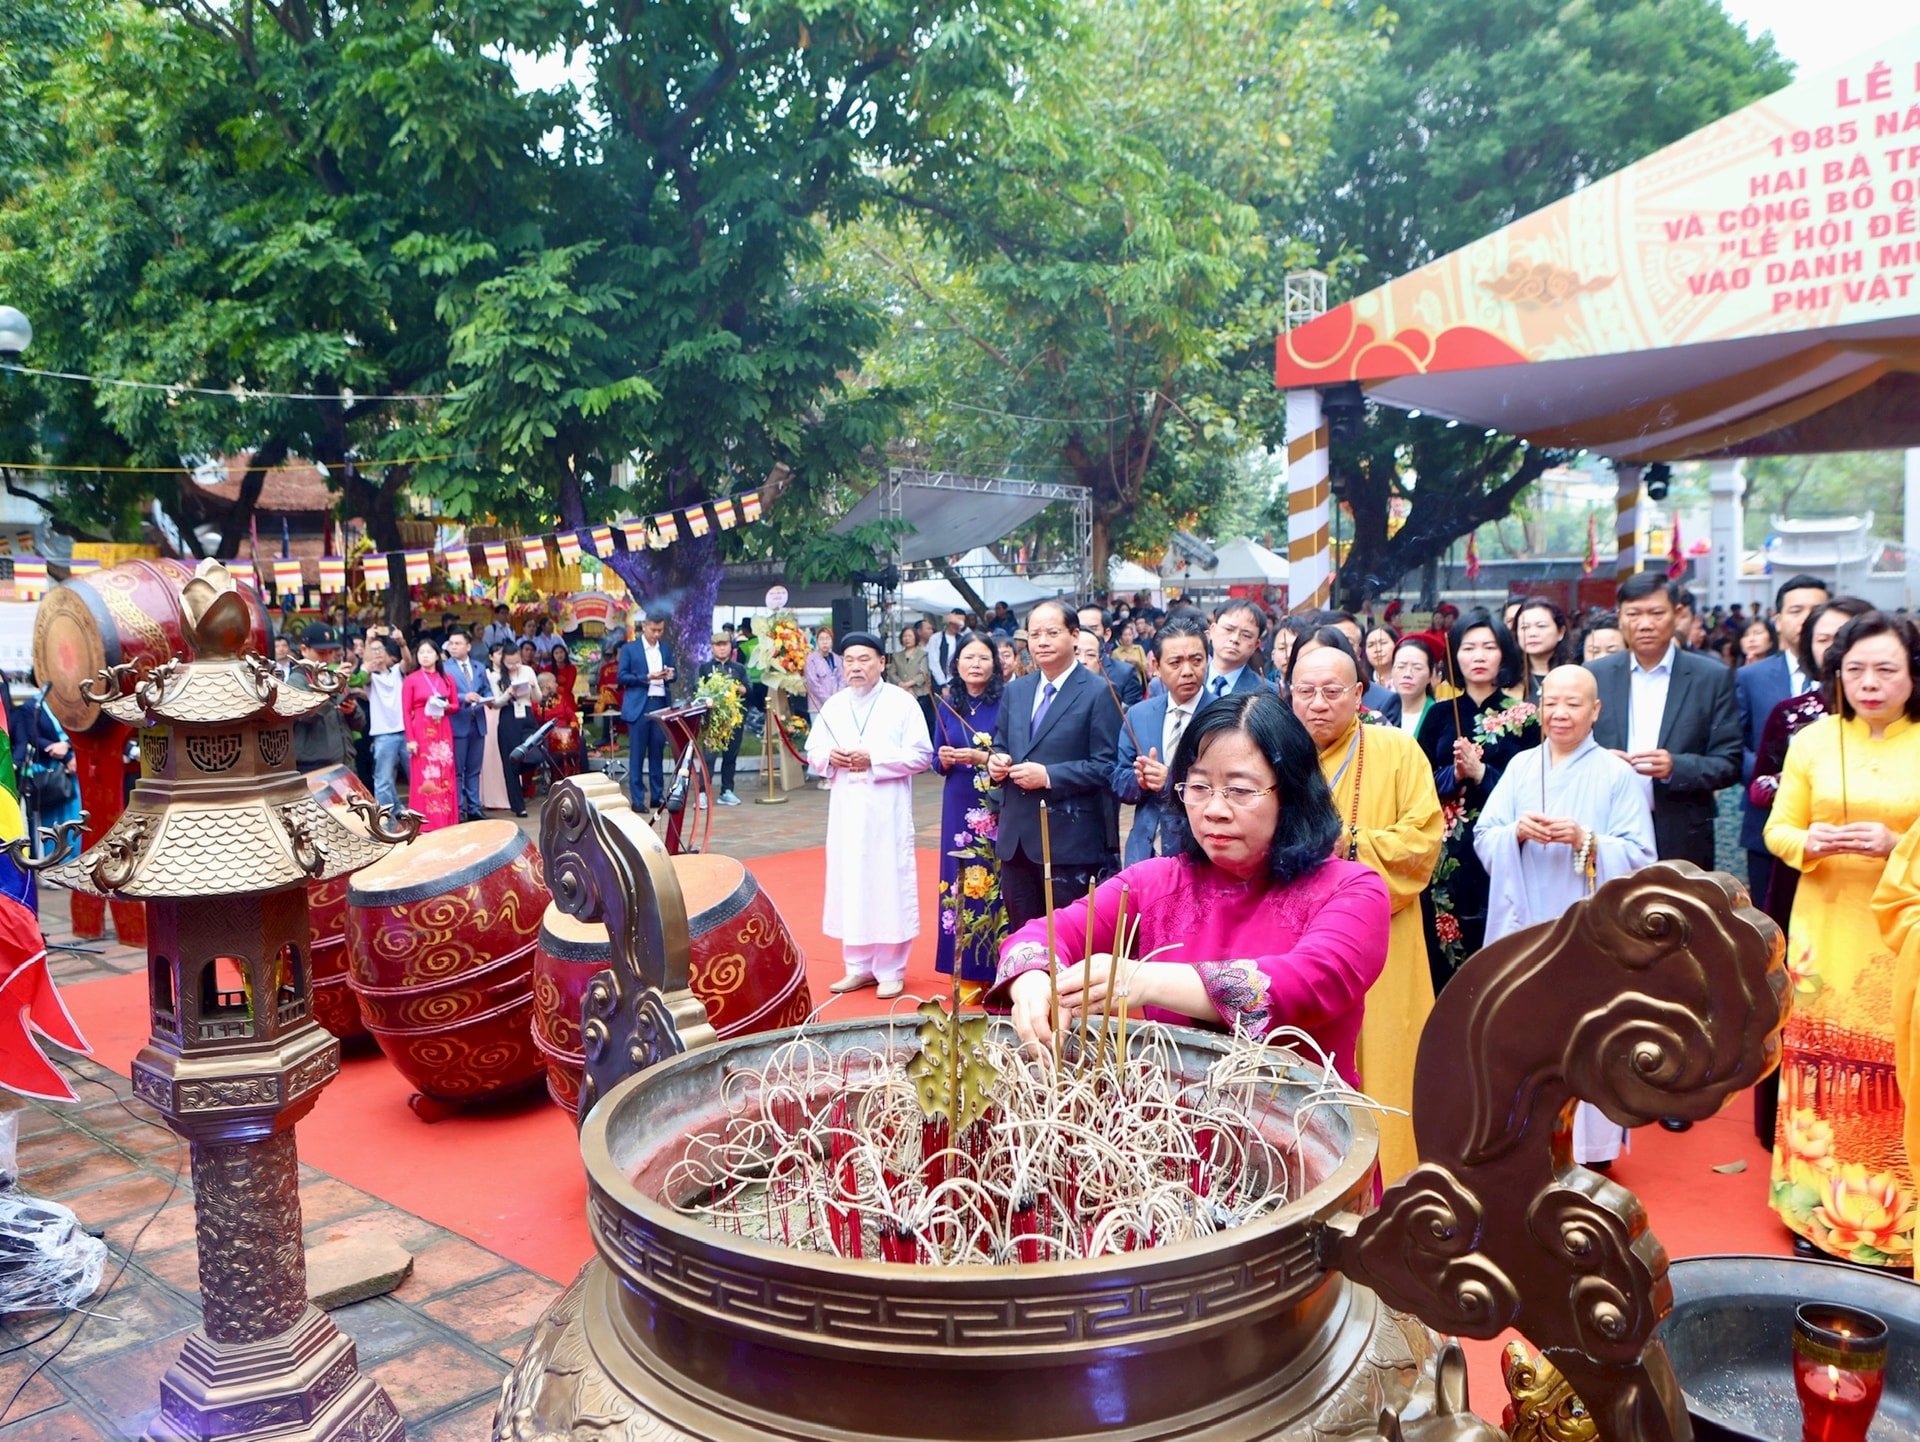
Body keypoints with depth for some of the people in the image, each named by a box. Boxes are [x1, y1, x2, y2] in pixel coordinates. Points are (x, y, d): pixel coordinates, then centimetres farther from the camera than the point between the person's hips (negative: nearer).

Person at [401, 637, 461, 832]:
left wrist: (445, 706, -9)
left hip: (443, 732, 3)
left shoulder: (447, 679, 9)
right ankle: (424, 822, -2)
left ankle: (446, 820, 8)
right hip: (421, 732, -3)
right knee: (423, 776, -4)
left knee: (445, 775, 3)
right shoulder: (411, 680, -1)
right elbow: (406, 712, -4)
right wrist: (410, 739, -10)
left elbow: (456, 705, 14)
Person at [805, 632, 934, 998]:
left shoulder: (902, 703, -2)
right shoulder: (833, 706, 11)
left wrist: (874, 761, -16)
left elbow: (921, 755, -7)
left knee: (888, 884, -2)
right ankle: (858, 967, 18)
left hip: (887, 810, -4)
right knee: (849, 885, 7)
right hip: (846, 809, 4)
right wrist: (829, 757, -9)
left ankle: (891, 971, 7)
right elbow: (812, 751, 14)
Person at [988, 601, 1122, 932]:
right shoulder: (1015, 691, 13)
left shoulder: (1098, 692, -7)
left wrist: (1048, 776, -19)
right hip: (1016, 838, 6)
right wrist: (995, 762, -3)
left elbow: (1106, 766, -12)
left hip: (1069, 839, -6)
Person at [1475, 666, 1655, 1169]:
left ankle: (1589, 1144, 12)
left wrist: (1585, 840, -20)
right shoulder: (1520, 767, 10)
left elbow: (1639, 856, -5)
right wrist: (1516, 831, -15)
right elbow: (1482, 838, 5)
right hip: (1524, 929, 3)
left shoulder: (1618, 774, 0)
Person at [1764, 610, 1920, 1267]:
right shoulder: (1813, 740, 3)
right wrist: (1809, 842, -15)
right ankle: (1820, 1211, 20)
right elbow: (1777, 830, 6)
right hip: (1825, 932, 2)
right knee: (1820, 1070, 6)